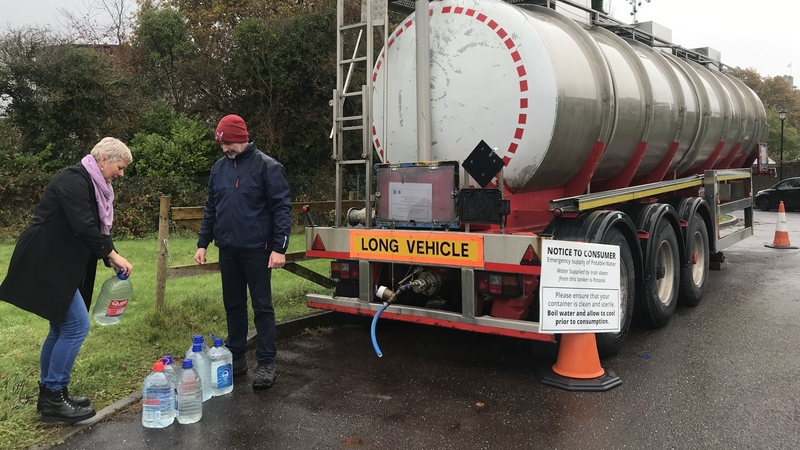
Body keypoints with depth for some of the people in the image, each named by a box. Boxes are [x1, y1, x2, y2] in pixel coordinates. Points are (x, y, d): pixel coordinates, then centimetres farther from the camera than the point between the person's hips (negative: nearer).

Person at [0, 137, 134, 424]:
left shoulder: (93, 186, 14)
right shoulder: (74, 180, -17)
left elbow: (97, 228, 14)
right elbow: (83, 226, -26)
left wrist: (111, 258, 1)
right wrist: (112, 255, -19)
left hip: (58, 265, 10)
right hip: (45, 264, -10)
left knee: (63, 327, 13)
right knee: (76, 325, -10)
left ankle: (49, 394, 23)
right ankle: (54, 399, -1)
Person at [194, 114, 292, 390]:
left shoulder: (267, 167, -8)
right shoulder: (219, 168, 9)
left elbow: (282, 209, -11)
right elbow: (211, 209, 16)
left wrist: (279, 247, -17)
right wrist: (203, 243, 11)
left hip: (257, 250, -5)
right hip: (227, 250, 6)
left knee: (262, 306, 1)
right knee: (233, 305, 13)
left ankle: (266, 363, 10)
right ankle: (236, 358, 25)